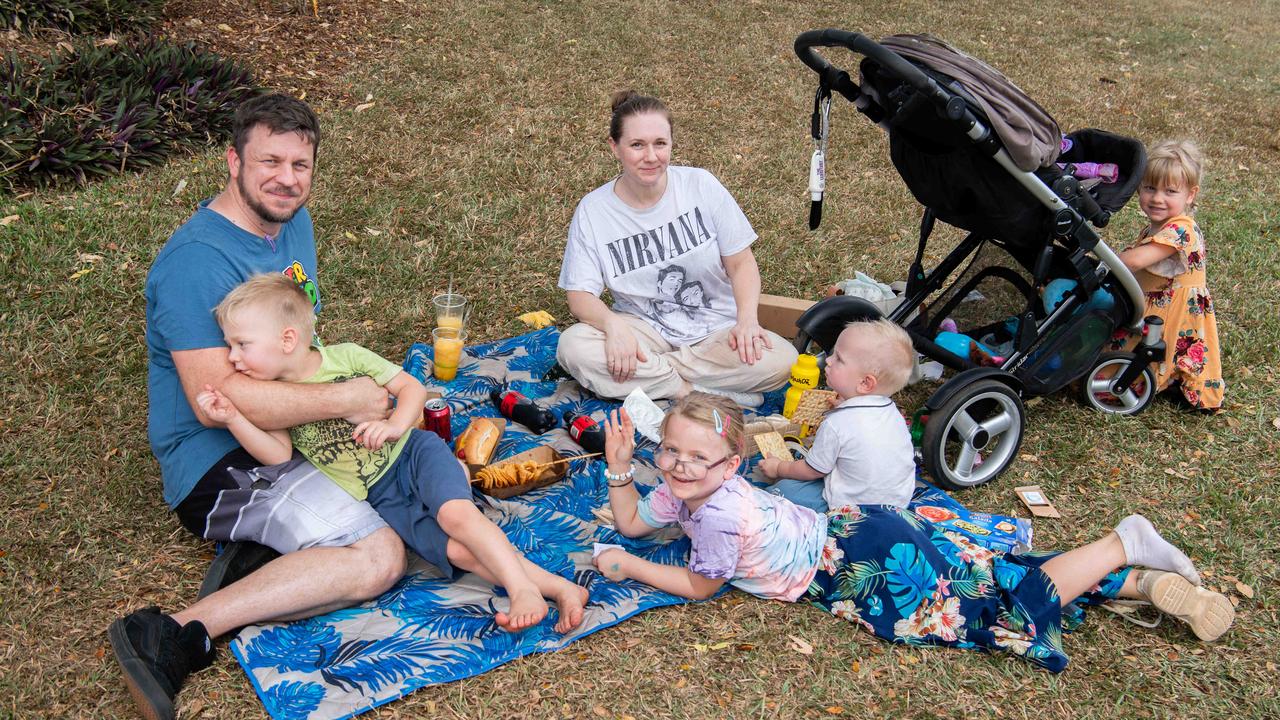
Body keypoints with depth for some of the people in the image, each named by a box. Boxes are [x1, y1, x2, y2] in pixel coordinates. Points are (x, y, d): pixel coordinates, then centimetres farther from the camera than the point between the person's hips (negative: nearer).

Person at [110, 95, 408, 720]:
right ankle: (178, 636, -20)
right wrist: (345, 400, -22)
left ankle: (263, 549, -1)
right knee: (378, 557, -23)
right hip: (219, 464, -9)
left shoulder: (291, 220, 7)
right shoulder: (196, 260, -22)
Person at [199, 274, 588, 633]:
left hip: (411, 453, -1)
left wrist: (394, 425, -18)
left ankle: (524, 590, -30)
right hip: (377, 497, 1)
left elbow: (412, 387, 1)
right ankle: (557, 588, -22)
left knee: (456, 514, -32)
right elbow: (279, 456, -8)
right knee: (456, 550, -20)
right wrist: (233, 419, -20)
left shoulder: (345, 356, -2)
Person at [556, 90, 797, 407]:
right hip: (644, 328, 0)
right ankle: (696, 391, -21)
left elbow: (741, 263, -2)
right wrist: (614, 325, -29)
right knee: (572, 347, -30)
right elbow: (580, 294, -7)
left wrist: (747, 319, -20)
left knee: (780, 360, -28)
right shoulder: (593, 210, -6)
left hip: (715, 330, 1)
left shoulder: (701, 185, -5)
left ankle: (645, 375, -16)